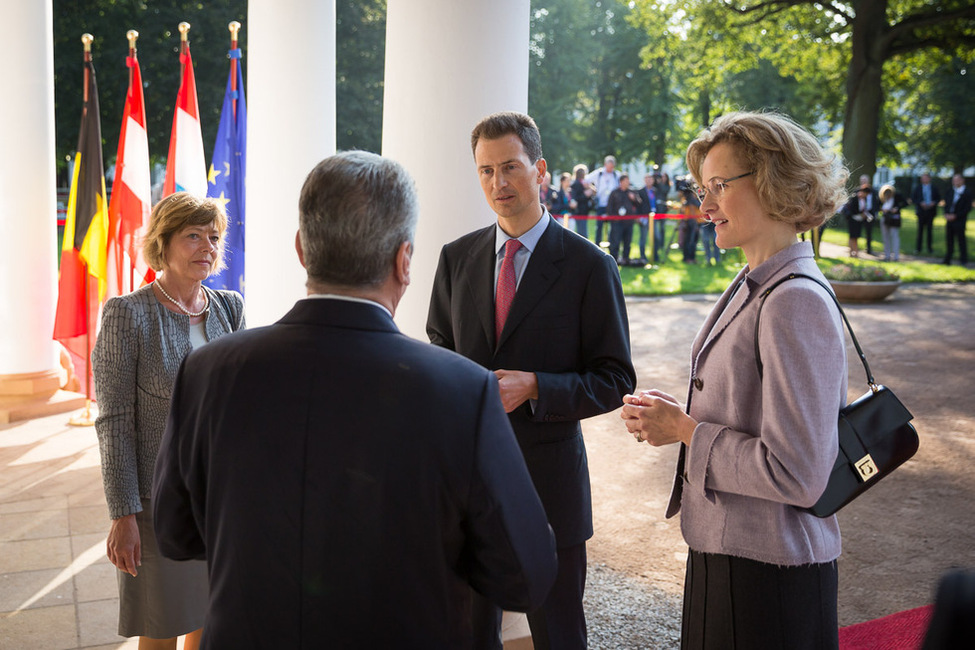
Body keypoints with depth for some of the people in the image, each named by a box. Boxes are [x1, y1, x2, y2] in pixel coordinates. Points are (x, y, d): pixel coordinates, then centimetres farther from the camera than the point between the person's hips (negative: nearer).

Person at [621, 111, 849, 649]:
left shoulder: (796, 303, -23)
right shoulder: (752, 286, 6)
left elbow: (794, 474, -25)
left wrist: (685, 430, -16)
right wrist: (675, 414, -1)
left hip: (768, 574, -9)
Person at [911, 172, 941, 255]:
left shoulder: (934, 188, 6)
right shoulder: (918, 187, 4)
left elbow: (939, 198, 10)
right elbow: (913, 198, 2)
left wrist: (934, 203, -10)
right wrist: (920, 203, -14)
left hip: (931, 211, 1)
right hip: (921, 211, -1)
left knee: (929, 230, 3)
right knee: (920, 230, 1)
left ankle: (929, 249, 9)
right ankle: (918, 248, 6)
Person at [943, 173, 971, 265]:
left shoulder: (967, 193, -9)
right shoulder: (951, 191, 9)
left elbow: (968, 208, -11)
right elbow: (947, 203, 14)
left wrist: (955, 216, -15)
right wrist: (946, 214, -3)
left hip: (959, 221, -6)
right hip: (949, 220, 6)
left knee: (961, 240, 0)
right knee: (949, 240, 9)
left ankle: (963, 260, 9)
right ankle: (948, 259, 17)